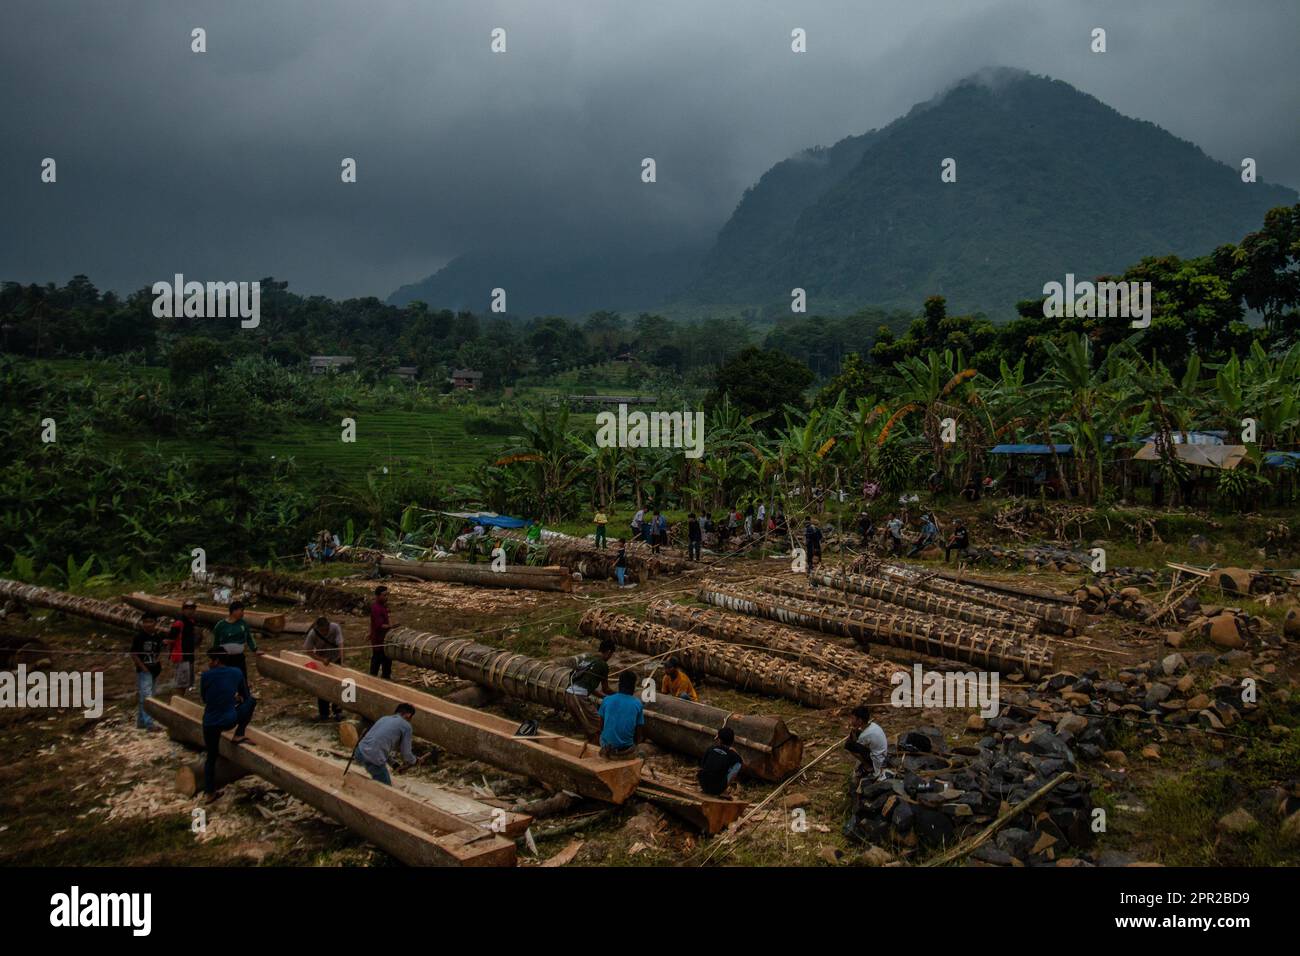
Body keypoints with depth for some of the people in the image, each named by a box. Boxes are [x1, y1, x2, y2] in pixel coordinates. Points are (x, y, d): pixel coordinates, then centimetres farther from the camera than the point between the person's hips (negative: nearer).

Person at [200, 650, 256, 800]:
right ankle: (238, 735, 13)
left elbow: (204, 698, 10)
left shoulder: (206, 675, -5)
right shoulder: (237, 672, -1)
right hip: (230, 721, -1)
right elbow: (246, 696, 11)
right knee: (251, 701, 22)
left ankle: (210, 793, 18)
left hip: (210, 723, 1)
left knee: (211, 757, 19)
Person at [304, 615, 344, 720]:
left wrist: (342, 663, -44)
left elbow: (340, 646, -35)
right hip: (321, 661, 1)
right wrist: (322, 660, -32)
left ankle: (337, 711, 15)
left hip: (335, 660, -1)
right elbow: (309, 651, -20)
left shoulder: (335, 628, -31)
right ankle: (323, 713, 18)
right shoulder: (312, 634, -28)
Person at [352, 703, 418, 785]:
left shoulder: (384, 718, 22)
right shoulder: (405, 725, 2)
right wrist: (413, 761, 28)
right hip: (374, 758, -8)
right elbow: (406, 753, 5)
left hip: (359, 751, 8)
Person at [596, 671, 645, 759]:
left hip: (607, 744, 0)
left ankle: (607, 750, 13)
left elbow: (601, 726, 6)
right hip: (626, 747, 0)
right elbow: (639, 732, 0)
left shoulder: (607, 700, -4)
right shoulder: (637, 704, -5)